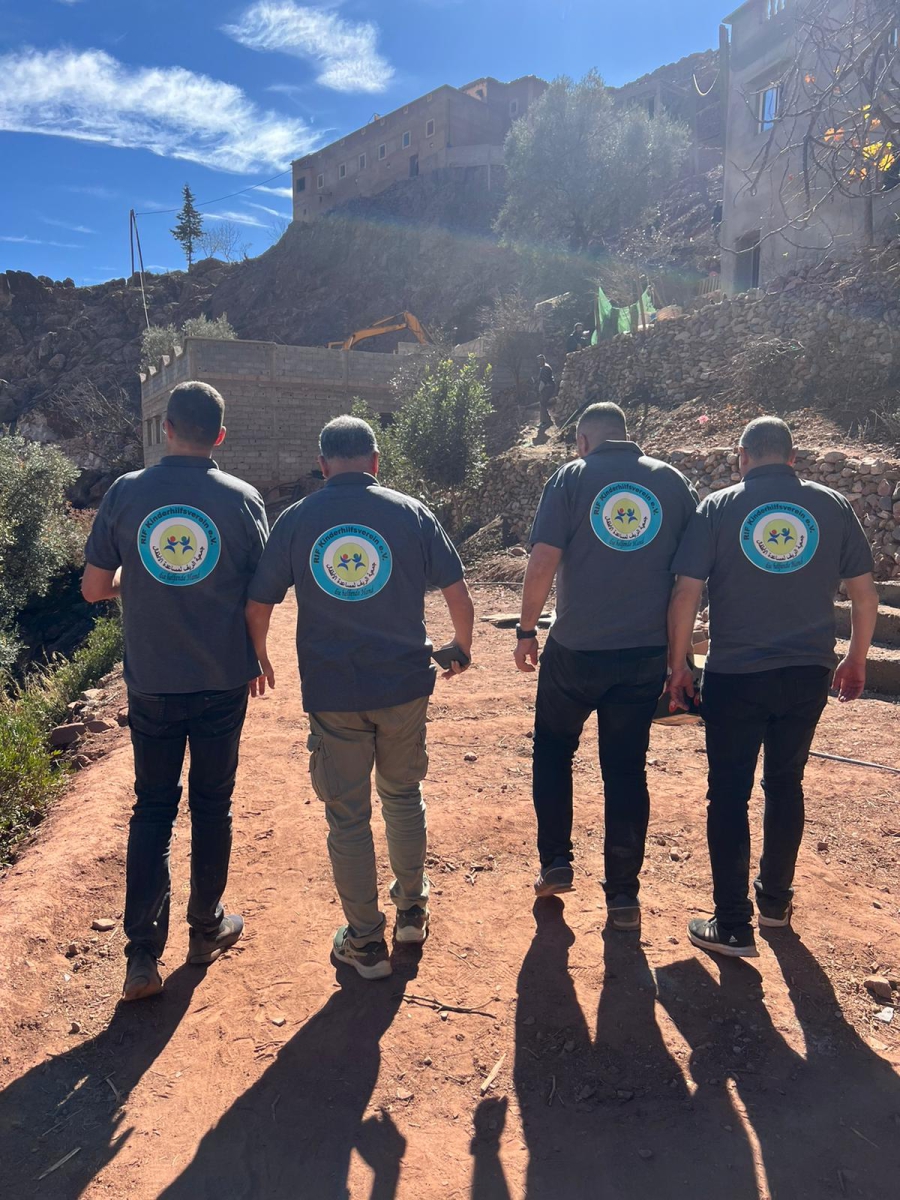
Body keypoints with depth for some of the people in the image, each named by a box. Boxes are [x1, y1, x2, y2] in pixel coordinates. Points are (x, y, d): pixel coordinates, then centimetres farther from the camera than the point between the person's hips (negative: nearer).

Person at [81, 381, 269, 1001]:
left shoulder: (125, 493, -5)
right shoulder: (243, 499, -7)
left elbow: (95, 588, -1)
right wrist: (255, 655, 14)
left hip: (151, 682, 1)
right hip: (224, 679, 0)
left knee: (152, 809, 12)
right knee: (212, 804, 15)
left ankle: (144, 955, 11)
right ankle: (207, 929, 30)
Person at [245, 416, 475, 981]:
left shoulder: (295, 521, -1)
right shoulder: (411, 513, -1)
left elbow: (258, 605, 1)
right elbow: (458, 591, 0)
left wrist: (259, 659, 20)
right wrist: (462, 648, 19)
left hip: (331, 693, -1)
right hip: (404, 685, 1)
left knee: (348, 816, 11)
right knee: (403, 795, 22)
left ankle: (367, 942, 22)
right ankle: (413, 909, 38)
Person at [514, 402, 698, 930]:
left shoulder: (572, 477, -3)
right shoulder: (672, 480, 5)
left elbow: (543, 561, -11)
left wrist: (526, 630, -1)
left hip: (577, 648, -2)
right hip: (648, 650, 3)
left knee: (553, 749, 20)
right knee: (627, 767, 11)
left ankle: (556, 862, 24)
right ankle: (624, 894, 17)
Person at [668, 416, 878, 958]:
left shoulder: (718, 507, -3)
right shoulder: (832, 505, 3)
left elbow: (686, 595, -8)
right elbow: (865, 594, 5)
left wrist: (678, 667, 1)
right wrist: (857, 660, 18)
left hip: (735, 674, -3)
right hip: (808, 673, 3)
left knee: (729, 794, 7)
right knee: (786, 783, 20)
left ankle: (733, 926, 10)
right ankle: (776, 900, 35)